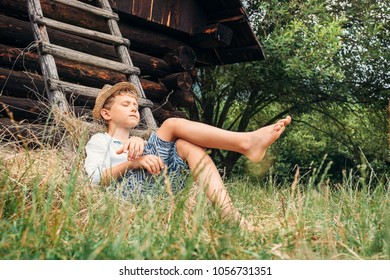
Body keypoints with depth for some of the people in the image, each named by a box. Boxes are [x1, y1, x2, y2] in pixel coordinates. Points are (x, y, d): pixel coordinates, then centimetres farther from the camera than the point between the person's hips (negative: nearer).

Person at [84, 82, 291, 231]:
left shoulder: (139, 142, 40)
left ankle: (230, 216, -39)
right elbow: (95, 179, 3)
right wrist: (133, 162, -13)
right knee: (172, 124, -11)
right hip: (131, 185, -5)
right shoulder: (99, 140, 25)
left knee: (188, 145, -19)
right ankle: (246, 142, -28)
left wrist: (138, 141, -12)